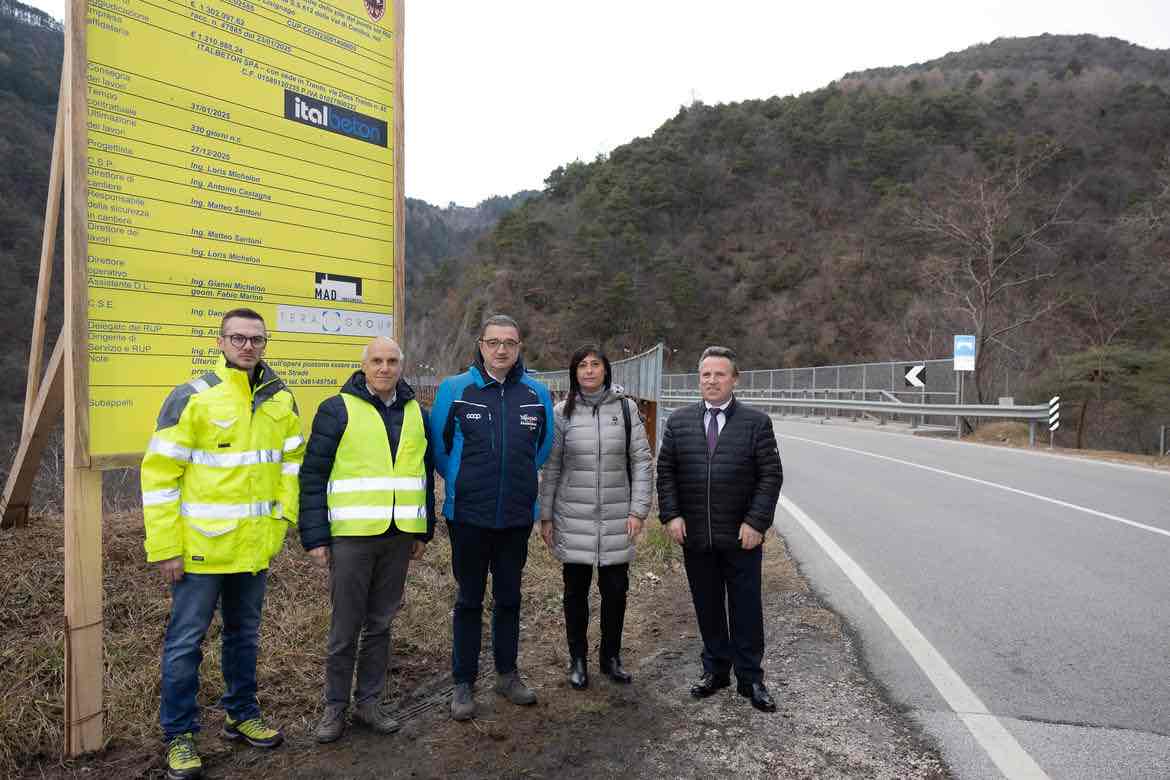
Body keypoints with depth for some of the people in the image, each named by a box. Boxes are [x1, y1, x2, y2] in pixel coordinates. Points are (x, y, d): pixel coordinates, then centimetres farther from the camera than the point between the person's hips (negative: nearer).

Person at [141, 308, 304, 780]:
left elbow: (293, 459, 13)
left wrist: (283, 514, 2)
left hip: (255, 545, 5)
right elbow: (159, 474, -12)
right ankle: (179, 736, 23)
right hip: (201, 546, -5)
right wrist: (165, 547, -13)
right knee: (185, 641, 6)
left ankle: (241, 715, 36)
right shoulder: (192, 398, -12)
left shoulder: (280, 399, 3)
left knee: (244, 634, 19)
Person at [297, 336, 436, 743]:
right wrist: (315, 537, -10)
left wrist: (425, 531, 12)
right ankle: (335, 705, 23)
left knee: (381, 623, 13)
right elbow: (312, 476, -6)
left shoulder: (416, 413, 10)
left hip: (399, 536, 4)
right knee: (345, 626, 6)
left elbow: (425, 476, 14)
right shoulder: (337, 410, -4)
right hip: (351, 535, -4)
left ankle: (369, 701, 27)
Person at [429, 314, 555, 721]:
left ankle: (507, 673, 32)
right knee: (469, 600, 10)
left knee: (509, 598, 16)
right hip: (468, 516, -2)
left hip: (517, 516, 2)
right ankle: (464, 682, 24)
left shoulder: (537, 394, -1)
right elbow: (438, 447, 3)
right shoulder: (454, 389, -8)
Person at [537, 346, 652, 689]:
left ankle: (611, 657, 29)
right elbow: (550, 468, 3)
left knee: (615, 589, 10)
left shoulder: (626, 409, 0)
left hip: (617, 518, 1)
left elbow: (641, 460, 1)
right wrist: (545, 516, 2)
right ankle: (578, 659, 26)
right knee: (576, 590, 10)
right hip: (573, 517, 0)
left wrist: (638, 509, -5)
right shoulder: (562, 413, 0)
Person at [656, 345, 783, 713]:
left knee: (746, 610, 7)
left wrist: (756, 522, -11)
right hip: (695, 536, 2)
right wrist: (671, 514, -5)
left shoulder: (756, 422, -2)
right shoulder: (679, 421, 5)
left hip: (741, 535, -2)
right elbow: (665, 471, 5)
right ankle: (715, 670, 30)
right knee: (707, 608, 14)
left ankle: (750, 679, 21)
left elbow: (771, 476, -4)